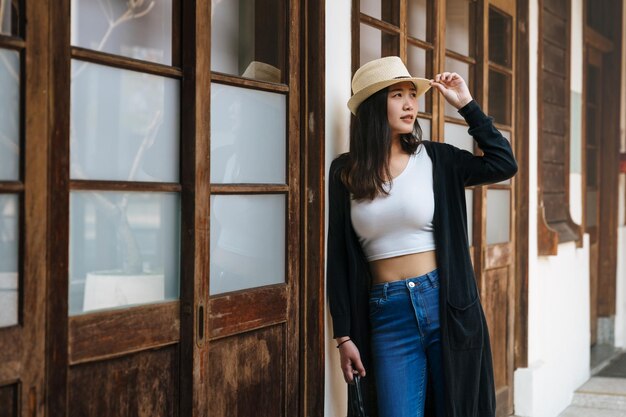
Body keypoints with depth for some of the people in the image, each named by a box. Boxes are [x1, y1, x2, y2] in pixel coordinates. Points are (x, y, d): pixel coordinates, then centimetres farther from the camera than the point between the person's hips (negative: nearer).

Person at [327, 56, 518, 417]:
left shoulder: (435, 158, 4)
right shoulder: (345, 172, 2)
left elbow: (504, 164, -3)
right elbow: (339, 256, 3)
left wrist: (466, 104, -2)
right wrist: (344, 336, 1)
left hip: (445, 304, 1)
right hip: (386, 316, -1)